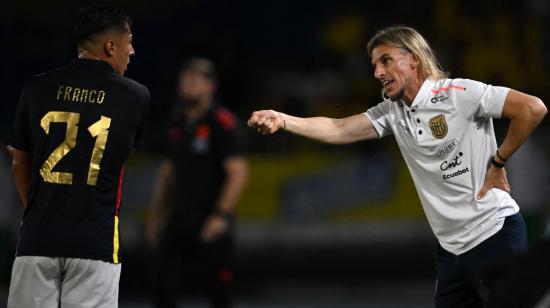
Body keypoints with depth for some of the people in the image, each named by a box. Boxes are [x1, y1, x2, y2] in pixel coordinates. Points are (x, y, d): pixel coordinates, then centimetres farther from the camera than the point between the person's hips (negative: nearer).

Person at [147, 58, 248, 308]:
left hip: (210, 222, -6)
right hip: (179, 218, 6)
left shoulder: (222, 123, -8)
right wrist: (156, 215, 19)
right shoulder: (177, 123, 13)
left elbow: (238, 173, -13)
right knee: (162, 284, -3)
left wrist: (221, 215, -20)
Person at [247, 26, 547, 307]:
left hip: (494, 233, -7)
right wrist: (283, 121, -13)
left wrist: (497, 163, -12)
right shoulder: (391, 112, 8)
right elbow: (339, 130, 0)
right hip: (452, 246, 7)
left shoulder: (458, 94, -13)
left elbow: (533, 108, -17)